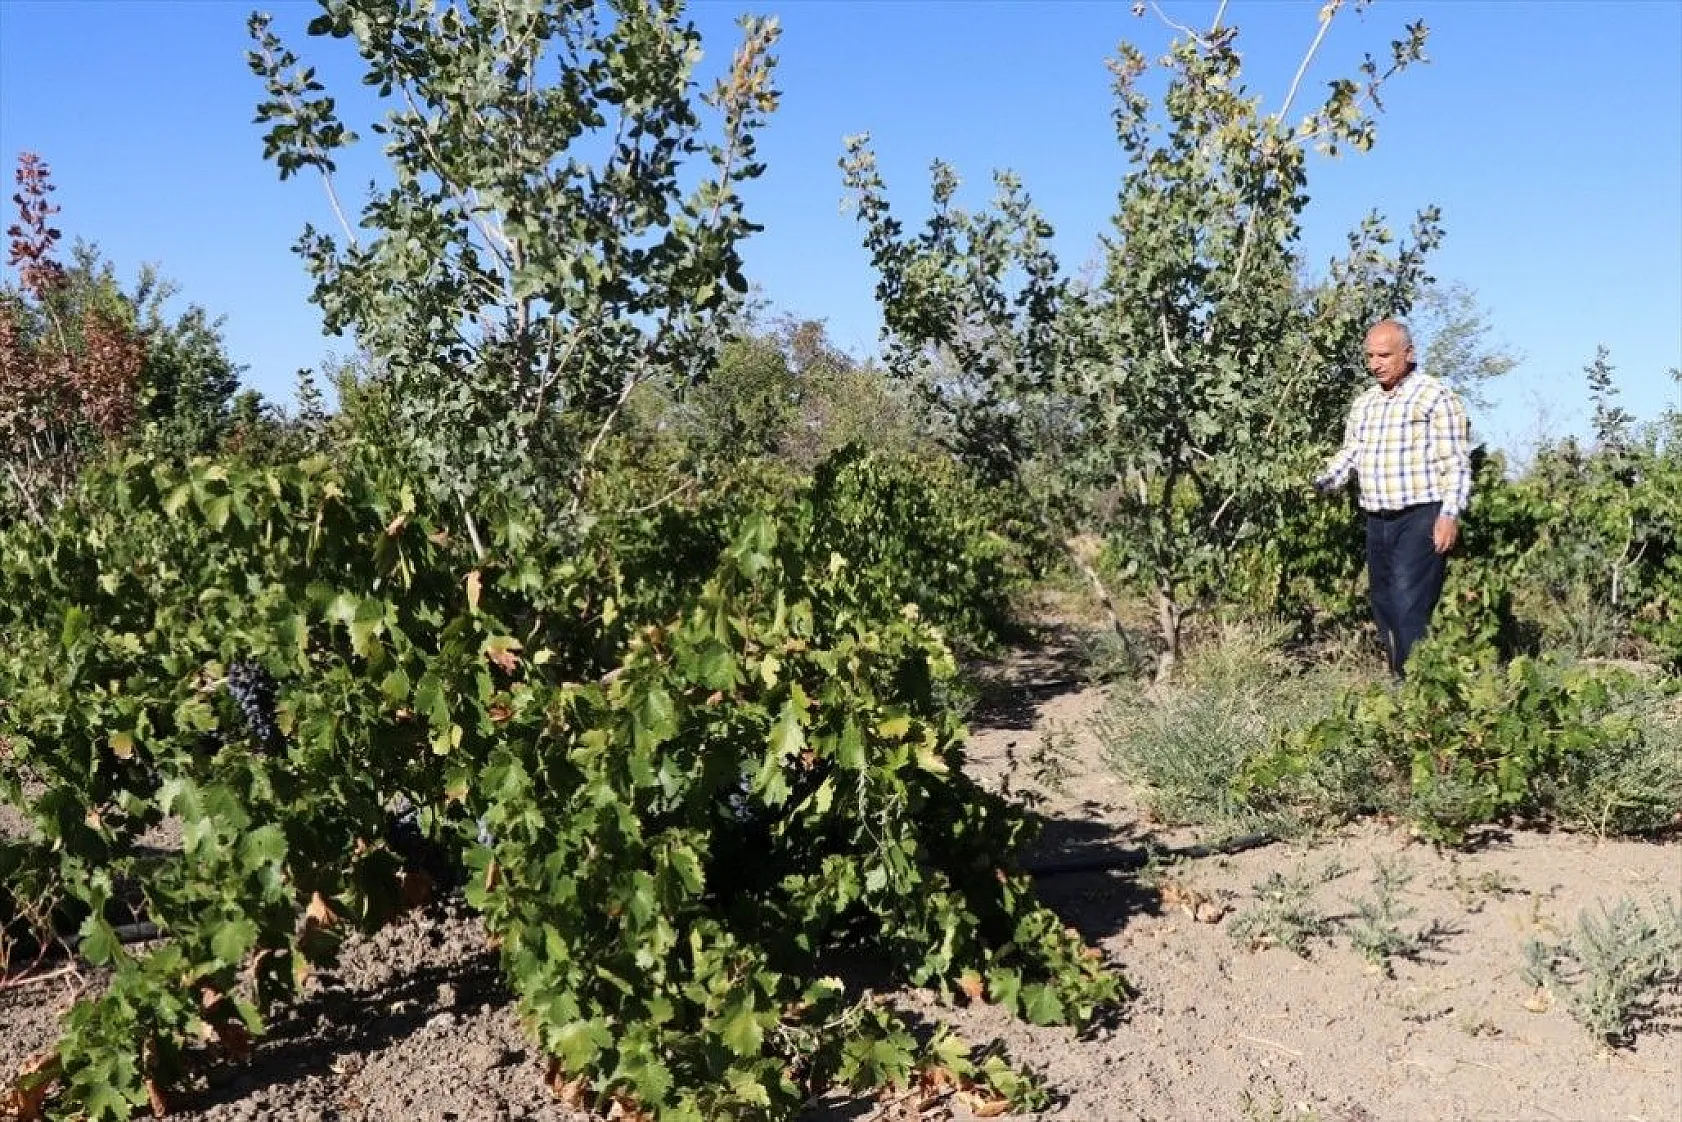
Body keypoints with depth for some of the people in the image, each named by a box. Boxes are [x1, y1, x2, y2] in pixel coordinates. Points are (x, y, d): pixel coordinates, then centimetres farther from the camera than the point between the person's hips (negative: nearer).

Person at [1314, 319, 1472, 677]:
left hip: (1421, 518, -7)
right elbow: (1349, 454, 21)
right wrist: (1324, 481, 1)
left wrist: (1450, 514, -16)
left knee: (1409, 608, -15)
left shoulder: (1435, 396, -4)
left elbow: (1455, 462, -8)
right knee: (1384, 608, 9)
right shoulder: (1362, 404, 17)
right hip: (1377, 522, 7)